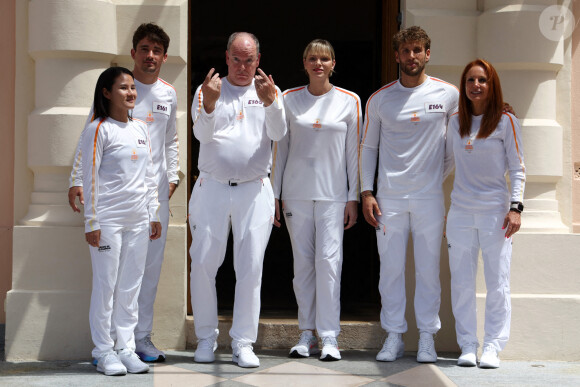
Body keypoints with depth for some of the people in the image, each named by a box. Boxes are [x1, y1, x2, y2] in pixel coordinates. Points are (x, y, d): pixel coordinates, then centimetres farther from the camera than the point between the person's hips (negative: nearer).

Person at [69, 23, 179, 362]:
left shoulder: (169, 93, 12)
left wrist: (173, 176, 16)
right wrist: (78, 179, -3)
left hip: (156, 191, 4)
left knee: (151, 265, 6)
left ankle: (142, 336, 16)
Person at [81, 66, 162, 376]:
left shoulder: (140, 129, 14)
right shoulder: (99, 129, -4)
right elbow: (90, 178, -7)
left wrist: (154, 215, 14)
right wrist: (91, 222, -11)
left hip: (137, 220, 6)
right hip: (108, 219, -5)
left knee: (131, 285, 7)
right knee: (106, 284, -1)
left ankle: (126, 347, 15)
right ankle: (104, 352, 7)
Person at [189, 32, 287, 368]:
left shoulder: (270, 91, 9)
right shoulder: (207, 89, 6)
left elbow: (278, 133, -8)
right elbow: (202, 134, -8)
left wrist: (269, 101, -26)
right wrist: (209, 103, -26)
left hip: (254, 191, 0)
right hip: (211, 189, 0)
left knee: (250, 268, -1)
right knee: (204, 264, 0)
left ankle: (243, 343, 7)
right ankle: (206, 338, 14)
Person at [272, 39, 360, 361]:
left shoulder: (349, 101, 4)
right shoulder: (289, 99, 7)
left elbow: (353, 152, 6)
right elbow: (280, 148, 10)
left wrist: (353, 197, 2)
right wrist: (274, 194, 6)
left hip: (333, 193, -1)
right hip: (296, 192, 2)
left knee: (328, 259, -10)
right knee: (302, 262, 4)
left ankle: (329, 337, -5)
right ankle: (307, 334, 11)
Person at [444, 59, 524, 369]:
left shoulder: (506, 122, 0)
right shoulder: (455, 123, 10)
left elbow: (517, 169, 0)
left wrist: (515, 207, -9)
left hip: (495, 210, -3)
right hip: (460, 212, 3)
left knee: (497, 283, -2)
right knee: (462, 283, 3)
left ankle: (492, 346, 6)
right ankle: (467, 345, 11)